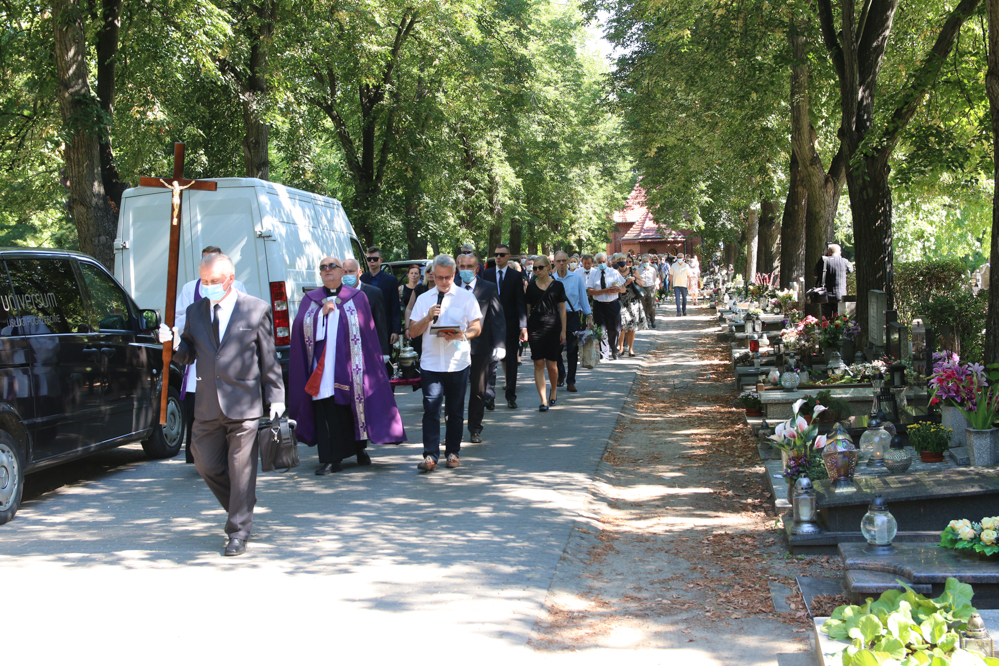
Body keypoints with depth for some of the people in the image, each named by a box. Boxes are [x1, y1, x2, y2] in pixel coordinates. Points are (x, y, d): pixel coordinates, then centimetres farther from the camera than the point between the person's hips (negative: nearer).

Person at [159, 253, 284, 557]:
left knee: (241, 469, -1)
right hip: (208, 407, 5)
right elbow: (186, 355, 13)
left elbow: (269, 358, 0)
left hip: (244, 405, -5)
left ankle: (238, 532, 11)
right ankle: (241, 508, 33)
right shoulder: (195, 312, 11)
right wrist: (173, 343, -9)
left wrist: (275, 397, -3)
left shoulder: (256, 310, -1)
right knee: (206, 464, 10)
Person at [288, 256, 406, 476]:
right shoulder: (310, 299, 13)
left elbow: (368, 330, 2)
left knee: (354, 406, 4)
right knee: (326, 412, -3)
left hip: (348, 364, -1)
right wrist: (322, 312, -10)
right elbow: (299, 326, 0)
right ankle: (330, 459, 2)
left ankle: (360, 449, 23)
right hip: (322, 365, 1)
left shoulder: (357, 298, 7)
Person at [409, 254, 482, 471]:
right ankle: (430, 455, -8)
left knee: (455, 411, 7)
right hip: (430, 362, 1)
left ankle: (453, 453, 17)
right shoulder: (423, 299, 11)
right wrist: (428, 317, -9)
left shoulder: (466, 297, 6)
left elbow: (477, 327, 3)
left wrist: (461, 335, -18)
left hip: (458, 362, -1)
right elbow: (413, 332, 9)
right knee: (431, 409, -8)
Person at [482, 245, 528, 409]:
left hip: (510, 323, -1)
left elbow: (520, 302, -3)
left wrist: (523, 326, -10)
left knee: (511, 360, 6)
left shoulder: (516, 275, 1)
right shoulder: (486, 275, 6)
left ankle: (511, 396, 12)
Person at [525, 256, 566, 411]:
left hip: (552, 326, -1)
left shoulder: (557, 285, 3)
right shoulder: (531, 286, 7)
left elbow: (562, 309, 5)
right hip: (535, 327, 1)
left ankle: (554, 390, 30)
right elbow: (527, 308, 10)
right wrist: (525, 328, 5)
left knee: (552, 364, 2)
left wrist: (563, 330, 1)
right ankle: (543, 400, -1)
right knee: (538, 364, -3)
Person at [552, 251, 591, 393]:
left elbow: (583, 298, 7)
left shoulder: (576, 278, 4)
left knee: (572, 350, 2)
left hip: (573, 317, 0)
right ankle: (560, 373, 27)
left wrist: (589, 317, 3)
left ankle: (570, 381, 12)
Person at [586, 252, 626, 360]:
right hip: (599, 305, -1)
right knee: (601, 330, -4)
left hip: (613, 304, 1)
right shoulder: (593, 274, 2)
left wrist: (617, 289, -17)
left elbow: (623, 287, 7)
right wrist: (605, 291, -19)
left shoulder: (614, 272, 6)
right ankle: (603, 354, 4)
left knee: (613, 330, 9)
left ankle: (613, 353, 27)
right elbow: (590, 291, -8)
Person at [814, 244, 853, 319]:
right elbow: (851, 269, 20)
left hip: (826, 296, 0)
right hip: (840, 295, 0)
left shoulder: (823, 260, -3)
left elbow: (816, 275, 5)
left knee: (825, 319, 4)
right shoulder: (844, 262, -2)